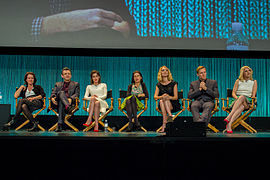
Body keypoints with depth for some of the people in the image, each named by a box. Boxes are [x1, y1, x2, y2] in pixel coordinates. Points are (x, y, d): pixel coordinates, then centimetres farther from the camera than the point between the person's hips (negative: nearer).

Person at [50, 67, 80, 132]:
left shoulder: (76, 84, 23)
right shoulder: (58, 84, 31)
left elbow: (77, 94, 5)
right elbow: (53, 93, 16)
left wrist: (71, 99, -18)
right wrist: (52, 98, -11)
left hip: (71, 103, -1)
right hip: (58, 103, 1)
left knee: (61, 103, -38)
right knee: (61, 92, -34)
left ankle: (60, 125, -52)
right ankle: (68, 107, -59)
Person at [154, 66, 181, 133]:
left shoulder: (173, 83, 2)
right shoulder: (159, 85, 9)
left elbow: (176, 97, -4)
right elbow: (155, 96, -3)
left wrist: (169, 97, -27)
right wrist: (161, 97, -26)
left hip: (173, 105, -2)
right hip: (162, 105, 2)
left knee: (165, 99, -33)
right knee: (161, 101, -31)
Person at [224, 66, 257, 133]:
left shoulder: (254, 82, 17)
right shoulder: (238, 81, 18)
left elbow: (253, 95, 6)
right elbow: (233, 93, 9)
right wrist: (237, 98, -13)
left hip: (248, 102, 0)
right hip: (237, 100, 0)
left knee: (242, 97, -39)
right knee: (241, 106, -39)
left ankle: (229, 119, -53)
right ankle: (229, 125, -56)